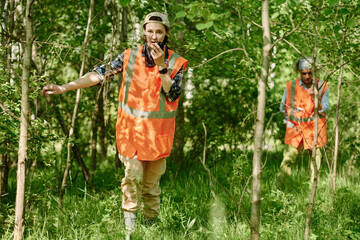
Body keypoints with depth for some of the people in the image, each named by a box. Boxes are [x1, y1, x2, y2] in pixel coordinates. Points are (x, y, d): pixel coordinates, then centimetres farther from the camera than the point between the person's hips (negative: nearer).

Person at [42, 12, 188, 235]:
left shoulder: (176, 62, -3)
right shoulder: (130, 56, -1)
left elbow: (173, 95, -13)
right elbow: (100, 74, -3)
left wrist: (161, 66, -23)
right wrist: (64, 87, -9)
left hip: (158, 132, 0)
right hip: (132, 128, 0)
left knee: (152, 181, 10)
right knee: (133, 175, -9)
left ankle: (151, 223, 26)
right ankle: (130, 224, 3)